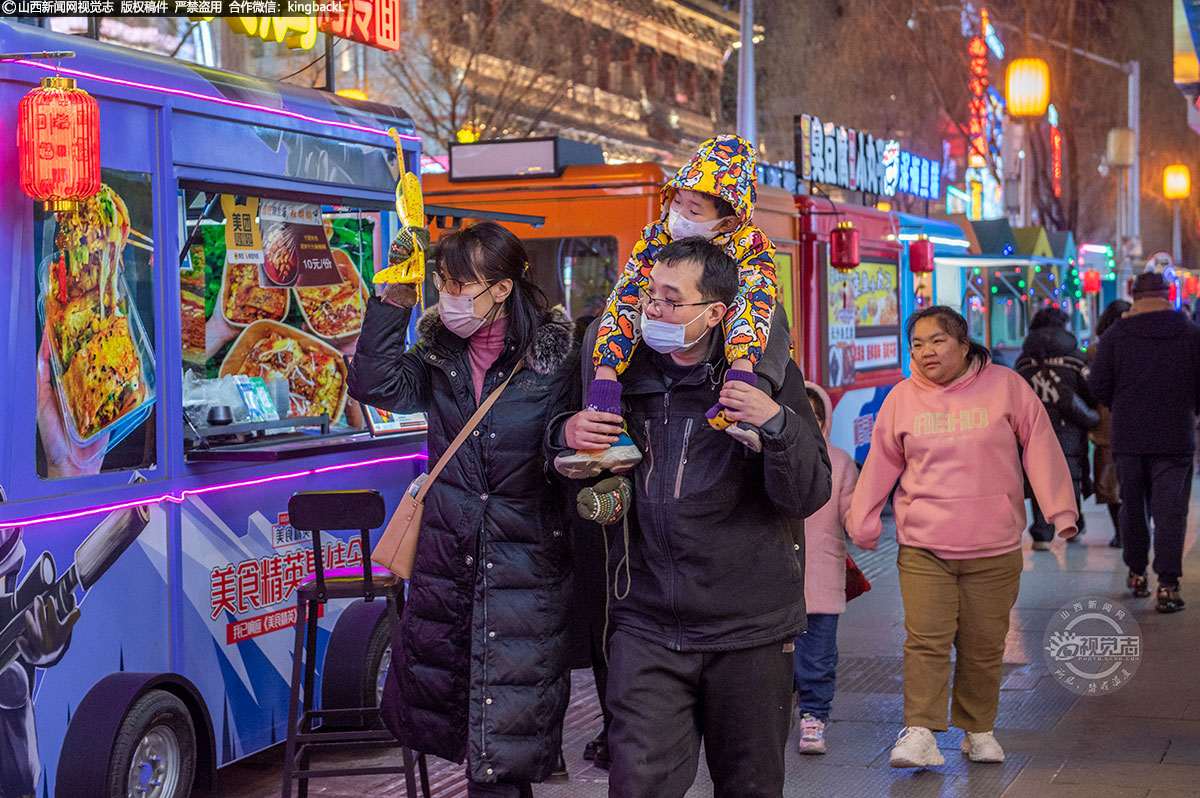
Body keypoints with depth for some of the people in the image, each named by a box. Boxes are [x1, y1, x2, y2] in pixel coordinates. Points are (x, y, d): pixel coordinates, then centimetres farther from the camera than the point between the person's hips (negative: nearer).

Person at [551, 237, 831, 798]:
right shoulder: (623, 368, 4)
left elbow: (807, 497, -7)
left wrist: (779, 425, -25)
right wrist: (566, 435, -3)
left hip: (748, 628, -1)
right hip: (646, 623, 1)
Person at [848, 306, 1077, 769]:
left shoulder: (1005, 387, 1)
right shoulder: (902, 399, 6)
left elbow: (1040, 448, 3)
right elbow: (881, 463, 13)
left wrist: (1060, 511, -1)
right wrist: (863, 522, 13)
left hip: (994, 548, 0)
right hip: (923, 547, 0)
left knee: (985, 644, 7)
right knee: (926, 639, -11)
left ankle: (979, 730, 22)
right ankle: (920, 733, -11)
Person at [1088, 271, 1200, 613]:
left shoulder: (1116, 335, -2)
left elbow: (1099, 385, -2)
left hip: (1127, 437, 1)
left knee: (1132, 506, 15)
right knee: (1169, 510, -1)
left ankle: (1137, 573, 23)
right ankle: (1167, 585, -7)